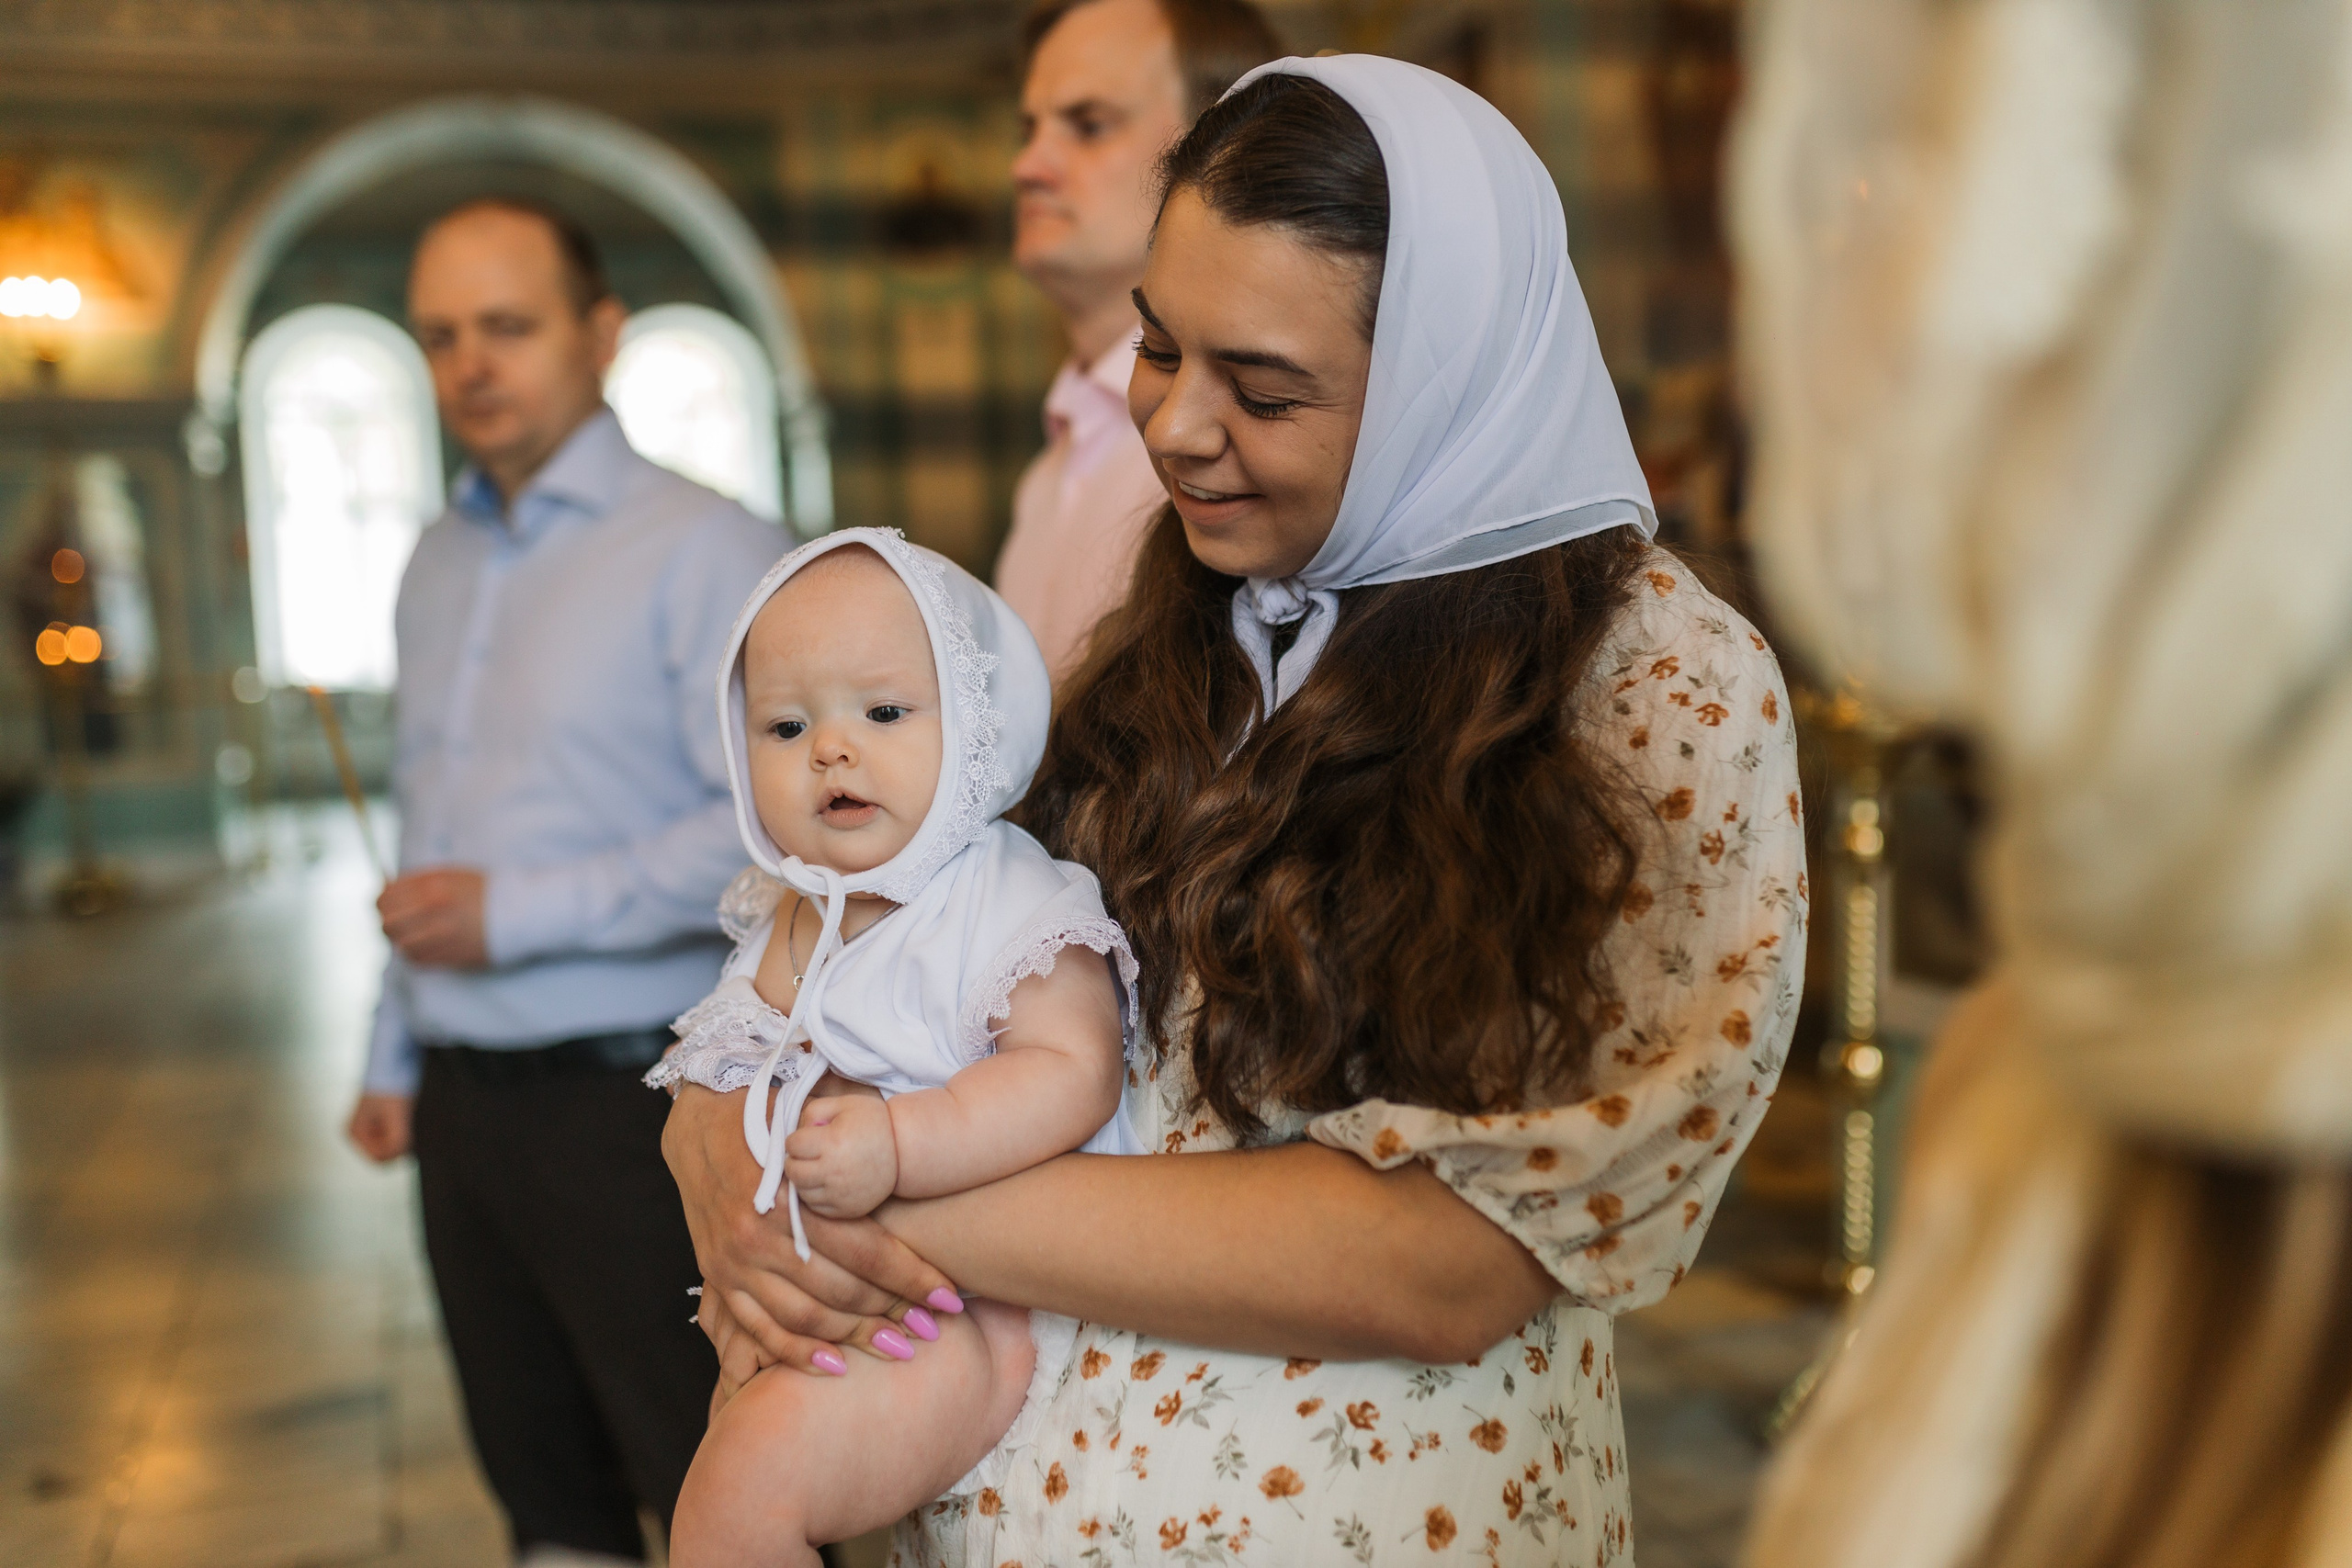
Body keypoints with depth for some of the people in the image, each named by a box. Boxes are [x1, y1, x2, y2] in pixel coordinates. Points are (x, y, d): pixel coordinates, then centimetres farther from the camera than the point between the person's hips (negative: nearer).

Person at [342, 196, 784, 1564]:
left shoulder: (700, 549, -11)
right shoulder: (439, 567, 15)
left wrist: (517, 914, -17)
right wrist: (398, 1058, 20)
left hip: (632, 1099, -7)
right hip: (466, 1100, 7)